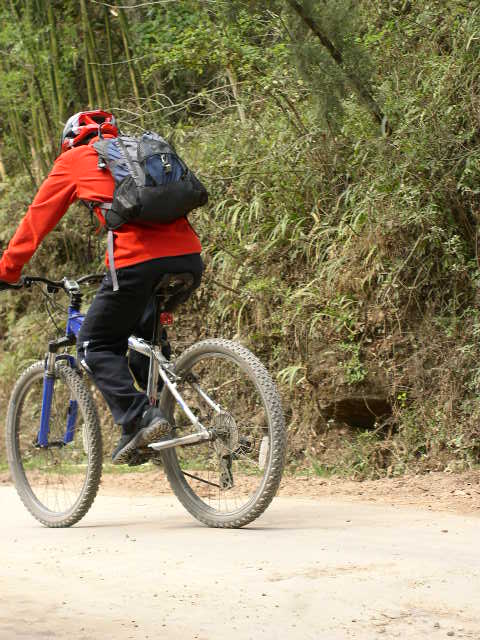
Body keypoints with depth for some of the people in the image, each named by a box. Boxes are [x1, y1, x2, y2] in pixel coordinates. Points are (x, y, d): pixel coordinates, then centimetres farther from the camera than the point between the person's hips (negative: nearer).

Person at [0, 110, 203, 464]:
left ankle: (140, 418, -10)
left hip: (139, 261, -6)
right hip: (189, 259, 6)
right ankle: (161, 420, 18)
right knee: (144, 336, 28)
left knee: (95, 347, 9)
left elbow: (37, 219, 18)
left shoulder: (74, 160, 16)